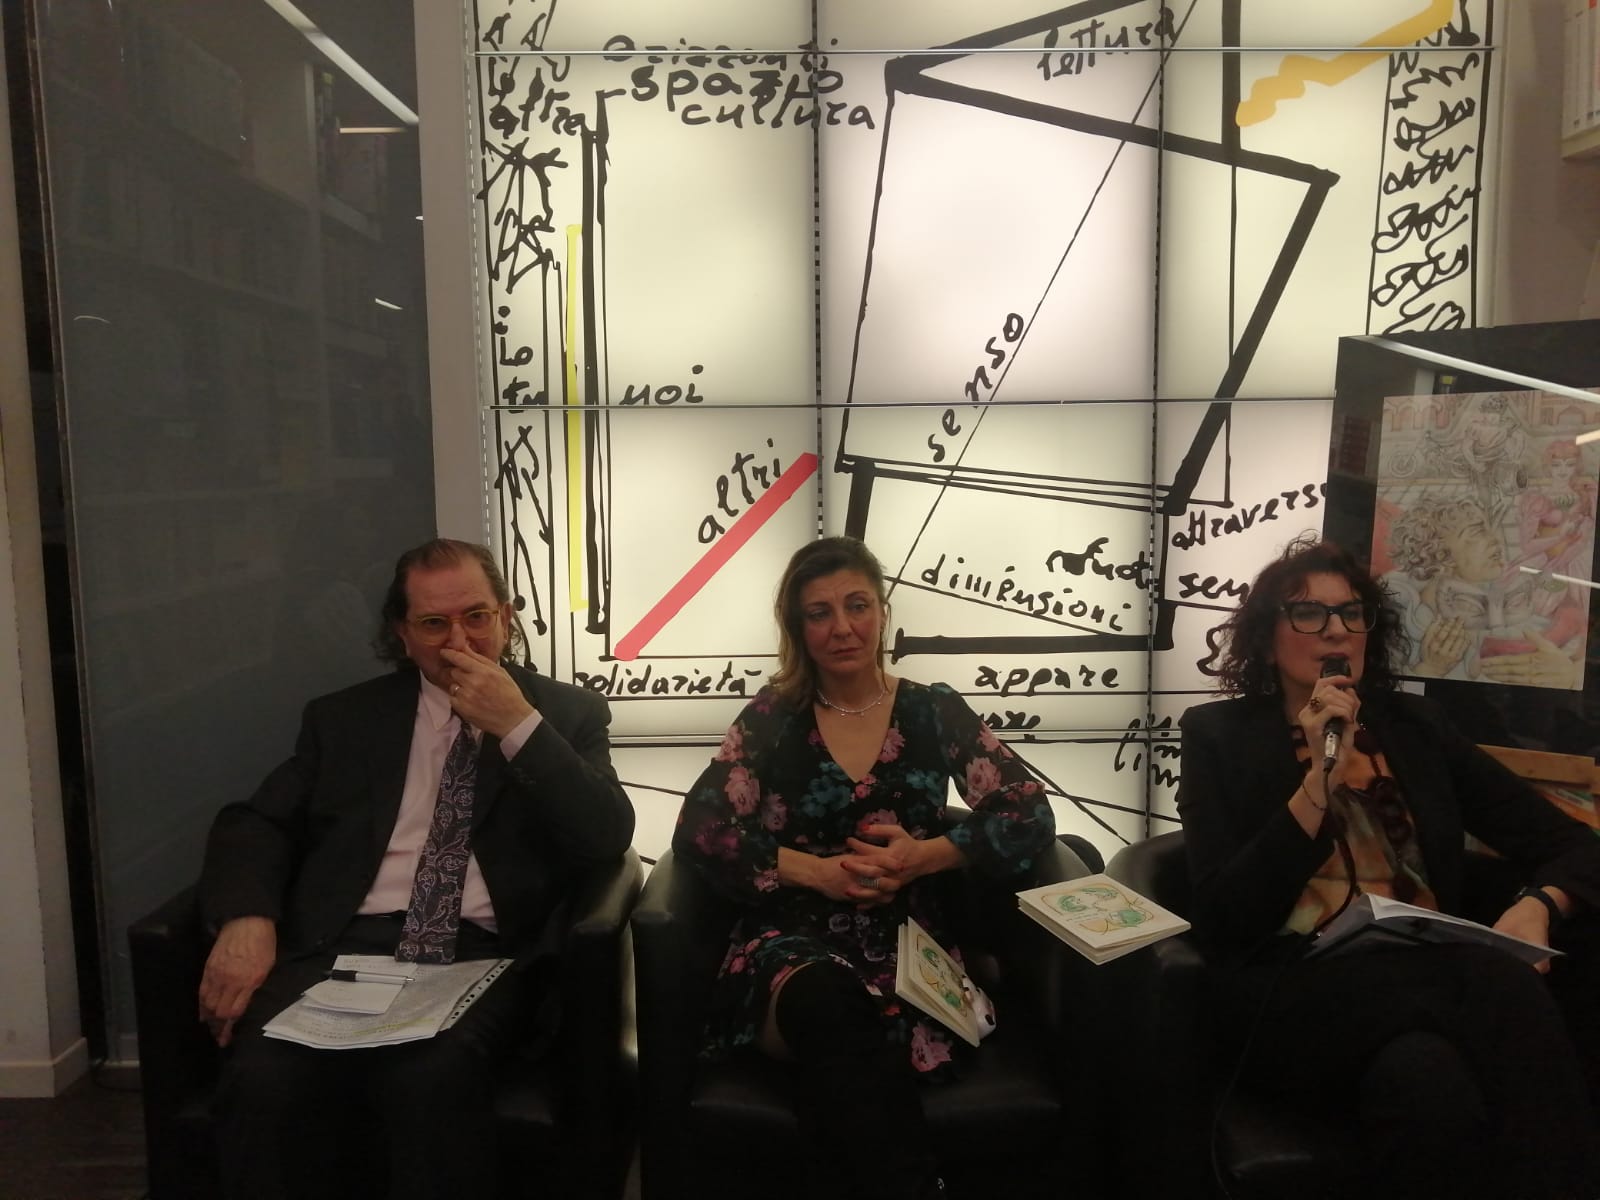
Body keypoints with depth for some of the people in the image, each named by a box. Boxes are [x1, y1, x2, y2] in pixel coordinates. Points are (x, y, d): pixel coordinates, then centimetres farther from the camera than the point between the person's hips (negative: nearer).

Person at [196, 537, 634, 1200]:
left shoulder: (568, 713, 12)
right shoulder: (344, 716, 18)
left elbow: (607, 838, 0)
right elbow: (255, 822, 14)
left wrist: (519, 724, -8)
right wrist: (247, 919, -8)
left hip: (481, 955, -1)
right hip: (342, 947, 2)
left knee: (429, 1080, -33)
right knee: (263, 1081, -29)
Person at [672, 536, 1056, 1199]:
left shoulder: (935, 712, 10)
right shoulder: (770, 721, 8)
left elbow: (1030, 815, 3)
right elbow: (697, 831, -2)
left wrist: (924, 855, -13)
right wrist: (817, 871, -14)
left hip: (910, 944, 0)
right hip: (795, 942, 1)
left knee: (840, 1043, -36)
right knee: (829, 1005, -37)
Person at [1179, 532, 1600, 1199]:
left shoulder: (1417, 726, 19)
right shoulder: (1220, 735, 8)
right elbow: (1222, 921, -3)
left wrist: (1537, 906, -8)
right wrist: (1320, 782, -10)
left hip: (1433, 975, 4)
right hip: (1295, 987, -3)